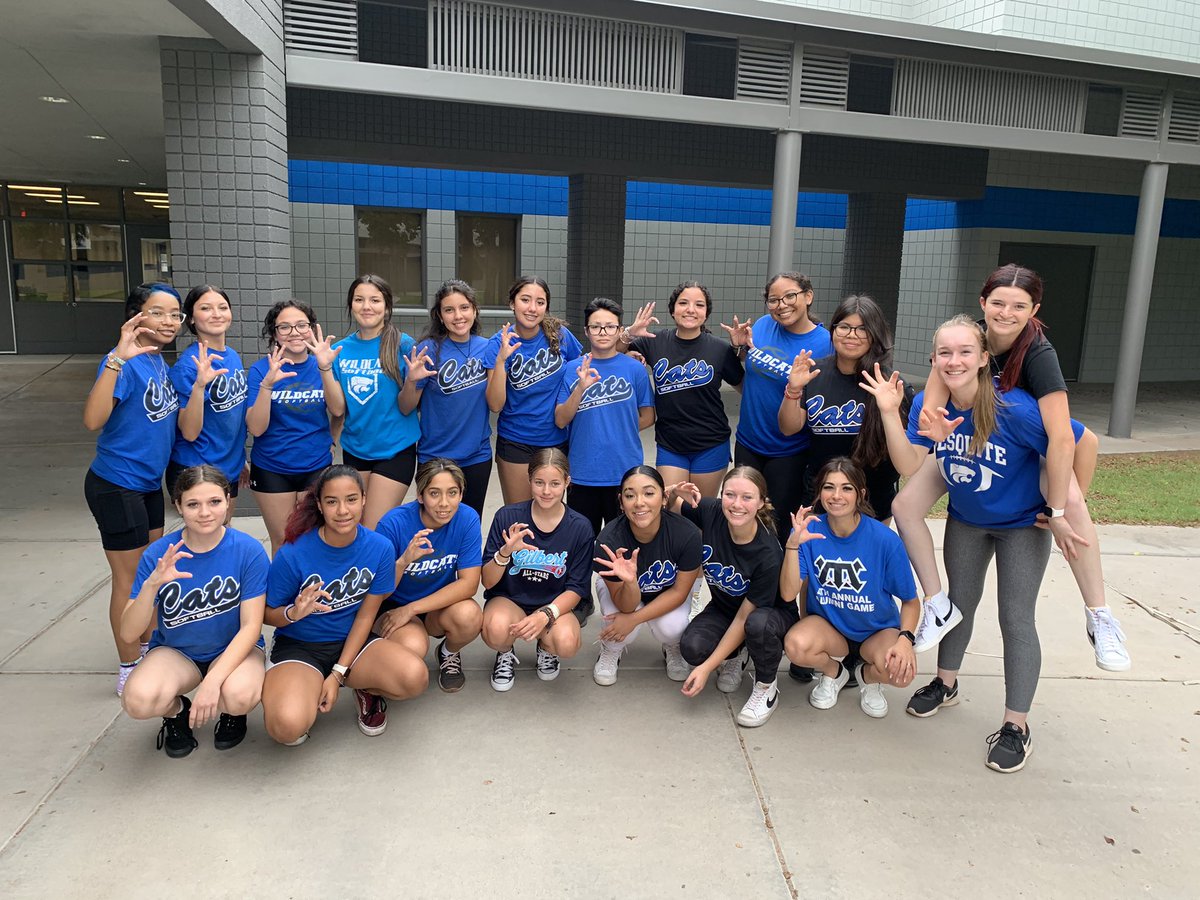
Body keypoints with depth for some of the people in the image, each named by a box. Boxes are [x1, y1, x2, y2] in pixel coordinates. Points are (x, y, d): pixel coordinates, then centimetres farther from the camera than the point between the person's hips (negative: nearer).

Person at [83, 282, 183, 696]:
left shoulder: (159, 361, 4)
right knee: (129, 578, 4)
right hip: (116, 485, -8)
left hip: (149, 482, 8)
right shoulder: (124, 362, -21)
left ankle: (148, 648, 38)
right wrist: (118, 357, -42)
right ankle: (130, 670, 19)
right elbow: (93, 420, -37)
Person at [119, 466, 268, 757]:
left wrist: (212, 681, -29)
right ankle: (176, 710, 8)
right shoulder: (158, 554, -13)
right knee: (138, 700, -30)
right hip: (175, 651, 1)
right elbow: (128, 634, -15)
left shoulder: (249, 551, -18)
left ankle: (230, 712, 6)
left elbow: (250, 627, -16)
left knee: (240, 695, -34)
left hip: (233, 649, -1)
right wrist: (152, 584, -34)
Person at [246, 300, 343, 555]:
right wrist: (268, 383, -29)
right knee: (282, 542, 9)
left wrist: (325, 368, -27)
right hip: (272, 469, -1)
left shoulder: (322, 364, 0)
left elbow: (337, 410, -14)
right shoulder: (261, 369, -8)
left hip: (317, 466, 2)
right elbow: (256, 428, -15)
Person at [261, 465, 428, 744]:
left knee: (415, 677, -28)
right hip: (298, 646, -2)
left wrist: (337, 674, -11)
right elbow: (268, 615, -6)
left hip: (351, 641, 2)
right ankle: (305, 691, 6)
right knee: (287, 727, -32)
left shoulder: (380, 548, -12)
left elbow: (366, 615, -5)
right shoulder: (293, 555, -19)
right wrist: (294, 612, -30)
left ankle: (368, 689, 8)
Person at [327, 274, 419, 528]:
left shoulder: (402, 345, -8)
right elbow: (338, 408, -3)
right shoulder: (341, 349, 3)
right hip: (354, 449, 4)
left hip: (394, 450, -4)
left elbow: (406, 408, -8)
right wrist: (325, 368, -15)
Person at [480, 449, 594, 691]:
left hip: (558, 604, 0)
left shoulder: (580, 528, -10)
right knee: (496, 630, -34)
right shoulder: (507, 517, -10)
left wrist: (545, 615, -25)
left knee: (566, 644, -31)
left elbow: (576, 589, -6)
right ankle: (505, 654, 6)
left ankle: (547, 649, 9)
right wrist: (505, 552, -30)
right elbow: (487, 582, -9)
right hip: (509, 599, 0)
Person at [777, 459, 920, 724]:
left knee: (901, 671, -31)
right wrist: (793, 543, -34)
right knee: (796, 645, -32)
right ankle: (833, 672, 7)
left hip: (877, 630, 0)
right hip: (827, 625, 1)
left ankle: (867, 676, 10)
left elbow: (910, 601, -7)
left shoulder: (885, 540, -19)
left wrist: (905, 638, -25)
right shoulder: (808, 530, -15)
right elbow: (788, 592, -22)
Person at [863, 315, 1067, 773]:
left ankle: (1016, 725, 14)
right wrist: (889, 412, -36)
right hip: (965, 519, 5)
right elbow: (909, 465, -26)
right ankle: (946, 683, 41)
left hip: (1023, 522, -4)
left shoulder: (1014, 409, -33)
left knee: (1016, 618, -2)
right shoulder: (928, 404, -19)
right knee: (960, 600, 20)